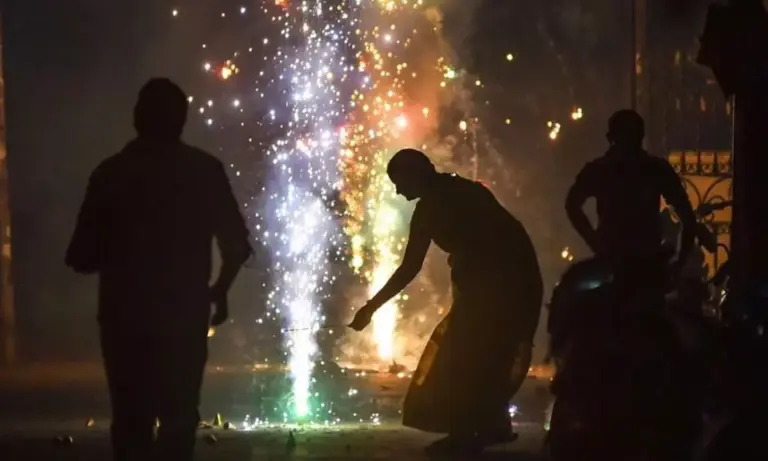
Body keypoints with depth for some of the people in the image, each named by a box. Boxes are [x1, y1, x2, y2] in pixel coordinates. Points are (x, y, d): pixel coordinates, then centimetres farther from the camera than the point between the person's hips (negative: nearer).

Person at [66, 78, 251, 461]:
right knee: (179, 418, 11)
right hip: (184, 316, 0)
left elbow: (83, 257, -6)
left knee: (131, 421, 9)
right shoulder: (205, 171, -3)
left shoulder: (111, 173, -5)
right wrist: (219, 290, 16)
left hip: (125, 317, 0)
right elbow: (236, 244, -3)